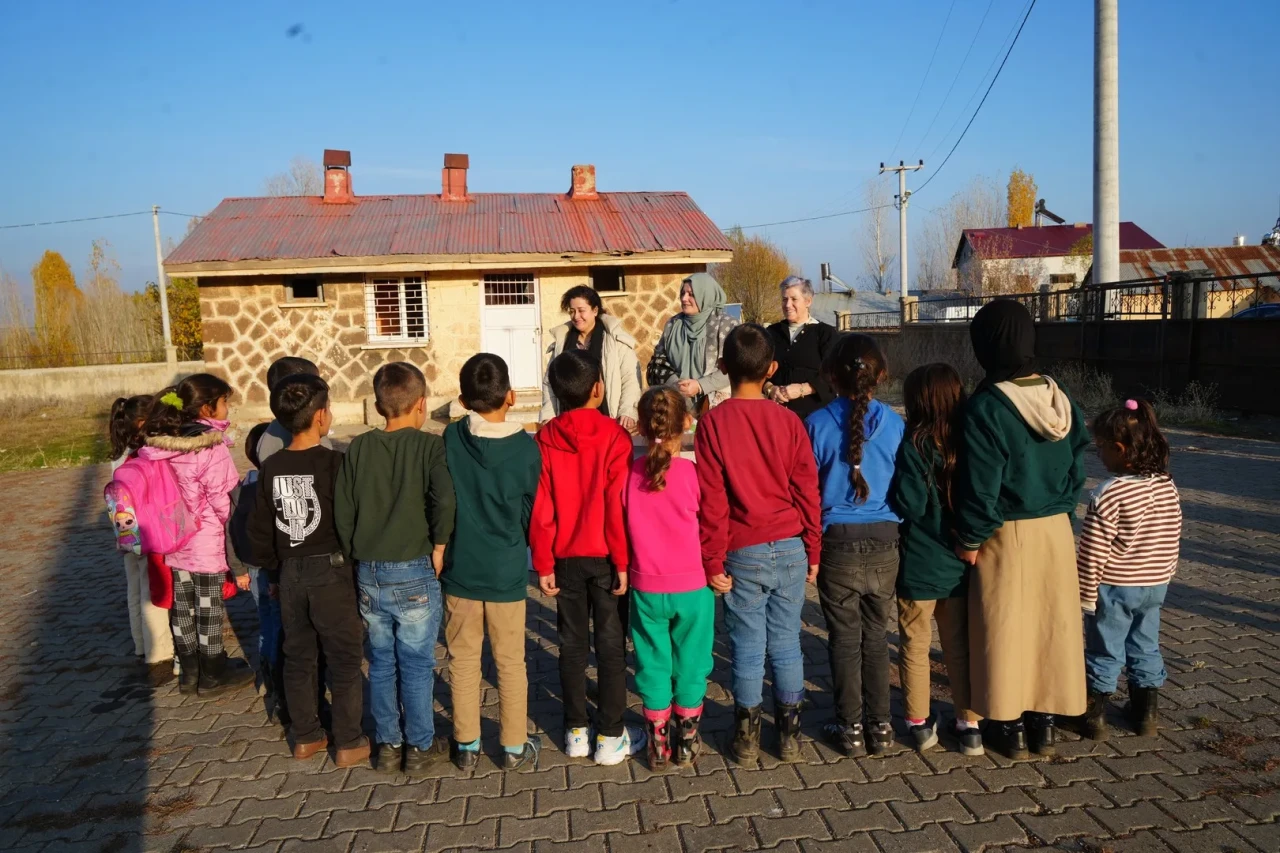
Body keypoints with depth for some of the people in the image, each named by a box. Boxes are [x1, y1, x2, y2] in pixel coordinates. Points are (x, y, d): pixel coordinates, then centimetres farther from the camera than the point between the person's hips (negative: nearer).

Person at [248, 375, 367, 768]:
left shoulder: (271, 467, 1)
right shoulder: (333, 462, -15)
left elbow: (259, 529, 8)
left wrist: (274, 572, 19)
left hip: (290, 572, 5)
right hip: (331, 571, -5)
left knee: (298, 657, 17)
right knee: (345, 660, 7)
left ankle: (305, 736, 28)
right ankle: (348, 743, 14)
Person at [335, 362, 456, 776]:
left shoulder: (359, 448, 3)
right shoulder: (429, 446, -9)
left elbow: (342, 511, 3)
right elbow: (444, 500, -24)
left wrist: (358, 557, 13)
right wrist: (439, 547, -10)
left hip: (369, 573, 4)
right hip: (414, 573, -4)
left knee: (380, 664, 16)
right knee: (417, 665, 9)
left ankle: (388, 745, 27)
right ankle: (420, 748, 20)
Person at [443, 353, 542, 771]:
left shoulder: (450, 439, -11)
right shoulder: (526, 447, -12)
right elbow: (531, 512, -2)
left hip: (459, 568, 1)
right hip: (507, 571, -1)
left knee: (463, 659, 15)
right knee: (510, 661, 13)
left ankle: (466, 745, 26)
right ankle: (515, 747, 24)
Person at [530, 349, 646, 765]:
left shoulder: (545, 439, -4)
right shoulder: (614, 436, -13)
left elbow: (540, 509, -4)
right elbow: (619, 506, -15)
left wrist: (543, 564, 3)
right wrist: (623, 561, -8)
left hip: (566, 557, 3)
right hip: (604, 556, -3)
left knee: (572, 644, 13)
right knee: (611, 645, 7)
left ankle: (575, 732, 22)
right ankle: (610, 737, 13)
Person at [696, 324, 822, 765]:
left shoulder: (713, 422, -9)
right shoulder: (789, 421, -3)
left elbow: (711, 499, -9)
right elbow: (807, 490, 0)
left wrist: (713, 561, -3)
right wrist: (813, 552, 9)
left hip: (743, 554, -2)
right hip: (790, 549, 2)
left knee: (747, 646, 9)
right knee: (786, 643, 12)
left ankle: (747, 735, 20)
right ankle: (789, 733, 23)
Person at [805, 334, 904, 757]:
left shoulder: (817, 424, -9)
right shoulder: (894, 423, -5)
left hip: (837, 544, -2)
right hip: (883, 543, 2)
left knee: (844, 640, 11)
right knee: (876, 637, 15)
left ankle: (850, 728, 20)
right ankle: (880, 726, 23)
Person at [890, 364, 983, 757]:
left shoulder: (913, 445, -17)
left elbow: (909, 504, -21)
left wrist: (891, 491, -3)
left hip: (919, 565, -4)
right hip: (960, 562, 4)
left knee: (915, 645, 12)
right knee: (960, 646, 16)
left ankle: (919, 723, 22)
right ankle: (969, 724, 22)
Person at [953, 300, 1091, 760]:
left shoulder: (986, 405, -19)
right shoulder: (1062, 400, 1)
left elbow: (981, 484, -18)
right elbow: (1076, 468, 7)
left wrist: (969, 538, -7)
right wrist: (1060, 511, 18)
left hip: (1006, 535, -5)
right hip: (1056, 530, 6)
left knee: (1005, 628, 8)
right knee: (1052, 624, 15)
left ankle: (1009, 726, 19)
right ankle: (1045, 721, 26)